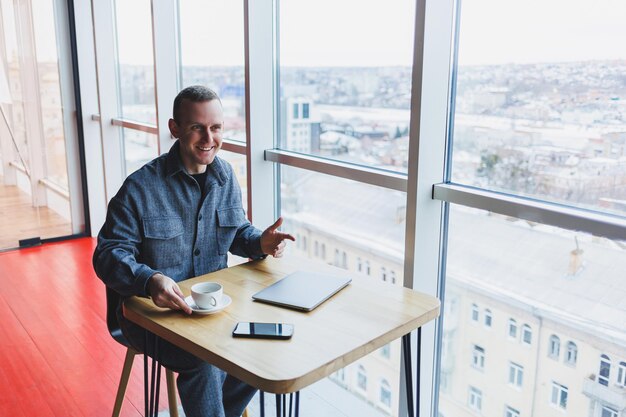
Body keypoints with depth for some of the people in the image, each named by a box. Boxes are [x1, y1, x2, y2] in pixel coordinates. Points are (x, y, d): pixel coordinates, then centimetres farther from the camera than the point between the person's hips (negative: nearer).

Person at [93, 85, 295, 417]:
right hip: (152, 311, -5)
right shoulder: (141, 187, -15)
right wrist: (150, 280, -36)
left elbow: (237, 231, 15)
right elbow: (109, 254, -15)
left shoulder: (225, 176, 4)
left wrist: (260, 242, -9)